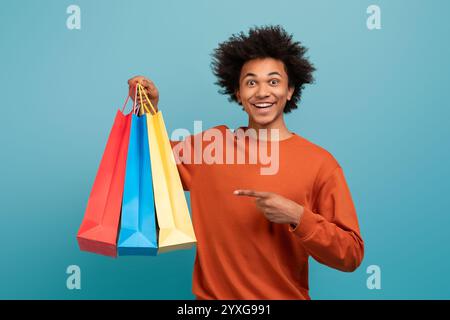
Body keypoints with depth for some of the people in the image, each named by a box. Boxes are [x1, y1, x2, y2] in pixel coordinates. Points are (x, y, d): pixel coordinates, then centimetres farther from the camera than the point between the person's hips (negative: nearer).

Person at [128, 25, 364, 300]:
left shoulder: (320, 163, -14)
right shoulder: (211, 143, -4)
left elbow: (351, 256, -11)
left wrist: (298, 217, -26)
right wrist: (149, 109, -4)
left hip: (284, 295, -2)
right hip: (212, 293, 3)